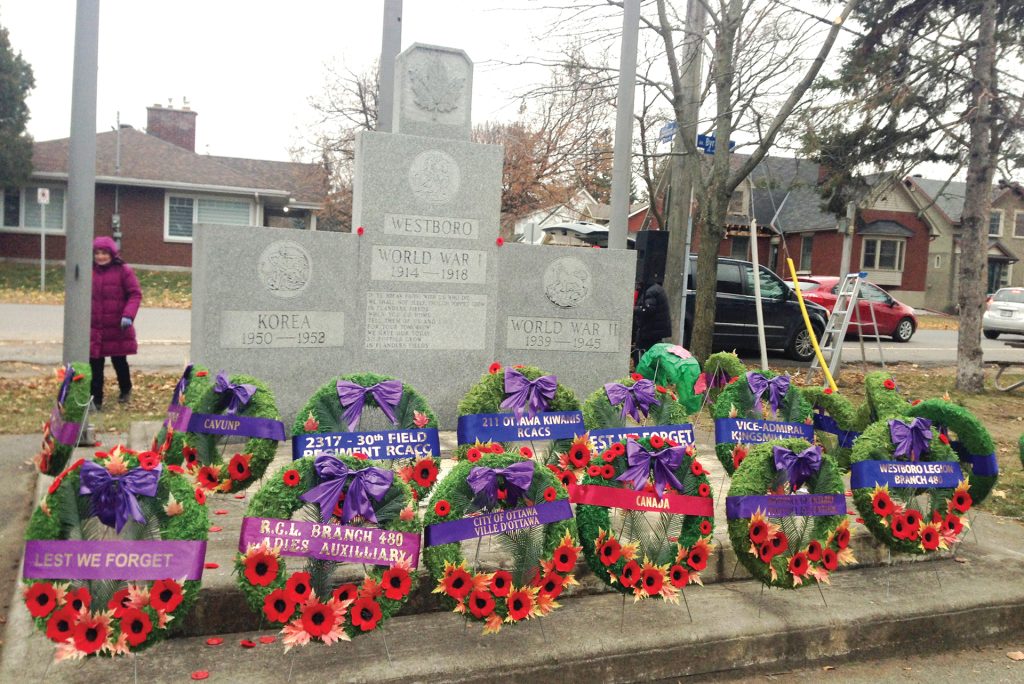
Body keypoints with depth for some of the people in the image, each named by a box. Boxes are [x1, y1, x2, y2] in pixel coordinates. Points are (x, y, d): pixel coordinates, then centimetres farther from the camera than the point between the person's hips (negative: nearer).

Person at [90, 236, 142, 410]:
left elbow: (135, 294, -9)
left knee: (119, 362, 12)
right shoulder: (90, 272, 5)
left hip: (117, 329, -3)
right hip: (95, 329, 3)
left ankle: (125, 390, 38)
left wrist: (128, 315, -21)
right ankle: (96, 400, 11)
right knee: (95, 365, 2)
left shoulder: (123, 271, -6)